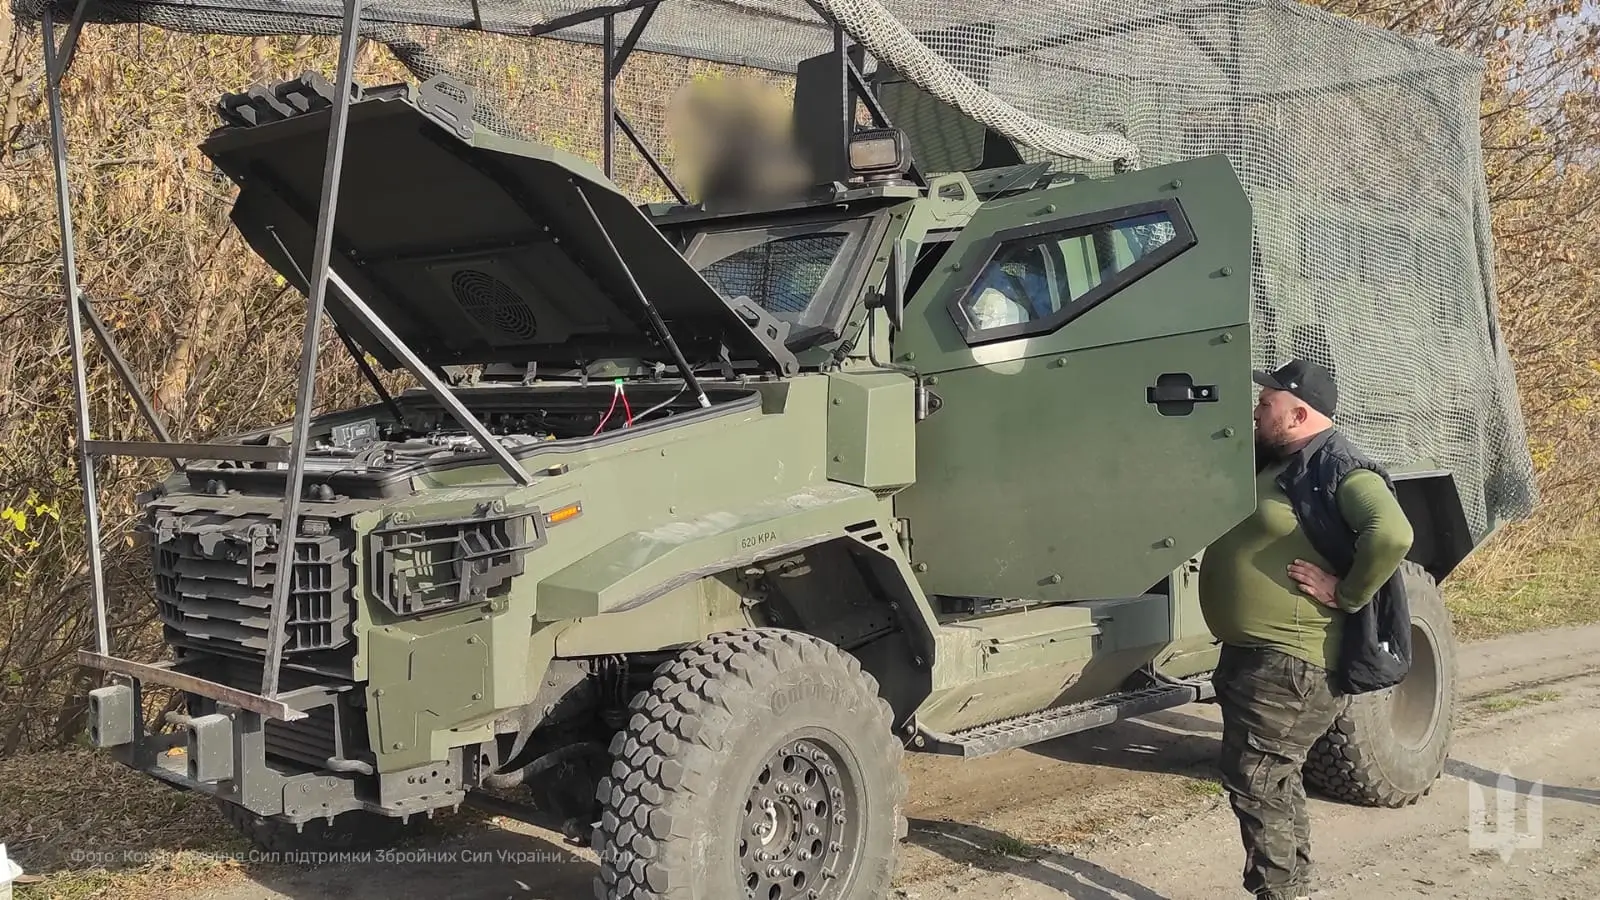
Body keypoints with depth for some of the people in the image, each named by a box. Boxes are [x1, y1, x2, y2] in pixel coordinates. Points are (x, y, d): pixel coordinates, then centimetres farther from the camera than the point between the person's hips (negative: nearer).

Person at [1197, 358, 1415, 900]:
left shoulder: (1339, 469, -16)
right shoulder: (1275, 465, 14)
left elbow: (1393, 534, -33)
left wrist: (1346, 594, -24)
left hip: (1288, 662, -10)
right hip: (1252, 654, 10)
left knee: (1254, 784, -6)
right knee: (1274, 782, 19)